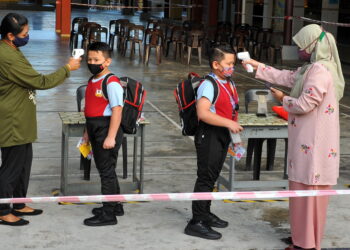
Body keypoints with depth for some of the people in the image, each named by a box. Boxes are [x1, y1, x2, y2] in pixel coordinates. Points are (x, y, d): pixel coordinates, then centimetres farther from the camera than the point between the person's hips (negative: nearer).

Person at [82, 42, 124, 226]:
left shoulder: (111, 83, -17)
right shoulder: (92, 81, 12)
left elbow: (117, 110, -21)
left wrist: (111, 137, -24)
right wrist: (88, 132, 21)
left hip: (107, 129, -10)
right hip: (95, 130, 10)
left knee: (107, 171, -2)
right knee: (104, 169, 19)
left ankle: (108, 214, 6)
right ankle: (116, 206, 34)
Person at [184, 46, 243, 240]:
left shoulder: (229, 84, 13)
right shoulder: (209, 85, -16)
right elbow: (203, 113, -27)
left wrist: (234, 127, 16)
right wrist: (229, 123, -28)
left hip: (223, 135, 9)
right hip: (209, 134, -9)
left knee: (212, 176, 18)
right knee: (206, 178, -7)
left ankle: (205, 214, 32)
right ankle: (197, 222, -2)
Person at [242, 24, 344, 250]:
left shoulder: (320, 71, -19)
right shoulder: (312, 68, 13)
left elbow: (304, 105, -22)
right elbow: (287, 77, 24)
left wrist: (283, 99, -3)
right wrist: (257, 66, 26)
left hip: (314, 144, -10)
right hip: (310, 141, 10)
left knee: (308, 191, -1)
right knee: (306, 192, 17)